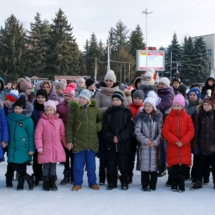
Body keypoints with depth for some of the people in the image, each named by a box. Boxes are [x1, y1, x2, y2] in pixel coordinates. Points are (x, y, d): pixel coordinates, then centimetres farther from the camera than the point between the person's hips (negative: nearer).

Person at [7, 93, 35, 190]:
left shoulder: (28, 120, -6)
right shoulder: (10, 117, 7)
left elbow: (31, 135, -5)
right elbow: (8, 130, 16)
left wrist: (31, 149, -7)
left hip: (23, 146, -4)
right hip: (12, 146, 4)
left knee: (22, 164, -1)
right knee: (13, 164, -2)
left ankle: (21, 182, 16)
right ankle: (28, 178, 11)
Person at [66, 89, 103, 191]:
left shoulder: (94, 108, 2)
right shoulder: (74, 108, -4)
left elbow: (101, 119, 17)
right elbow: (69, 125, -3)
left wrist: (98, 126, -3)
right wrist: (69, 141, -7)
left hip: (92, 141, 2)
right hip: (78, 141, -2)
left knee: (91, 164, 11)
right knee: (78, 164, 5)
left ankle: (92, 182, 23)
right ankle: (77, 183, 17)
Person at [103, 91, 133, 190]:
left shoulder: (127, 112, 1)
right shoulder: (108, 113, 7)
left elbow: (130, 128, -5)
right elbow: (105, 128, 2)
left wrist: (120, 137, -14)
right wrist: (111, 137, -13)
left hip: (124, 143, -2)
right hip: (111, 144, 2)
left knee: (123, 164, 3)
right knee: (111, 164, 7)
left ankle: (124, 182, 15)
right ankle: (112, 182, 18)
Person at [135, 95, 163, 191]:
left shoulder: (158, 116, 3)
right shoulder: (140, 116, 2)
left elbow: (160, 131, 1)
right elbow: (137, 131, -2)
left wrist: (155, 142, -9)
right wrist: (145, 140, -11)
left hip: (155, 145, 0)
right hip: (143, 145, 0)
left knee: (154, 165, 2)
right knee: (144, 165, 0)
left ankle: (153, 185, 11)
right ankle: (145, 185, 10)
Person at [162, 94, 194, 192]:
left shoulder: (187, 117, 4)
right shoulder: (169, 117, 3)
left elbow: (191, 131, -2)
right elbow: (165, 131, -5)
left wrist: (183, 141, -15)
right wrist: (176, 141, -16)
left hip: (184, 147, 0)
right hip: (172, 147, 0)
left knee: (182, 167, 2)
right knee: (174, 167, 4)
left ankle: (181, 185, 10)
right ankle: (174, 184, 14)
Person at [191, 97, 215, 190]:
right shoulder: (199, 116, 1)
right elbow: (196, 131, -1)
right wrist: (195, 146, -5)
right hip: (202, 146, 1)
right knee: (201, 165, 9)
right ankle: (198, 182, 19)